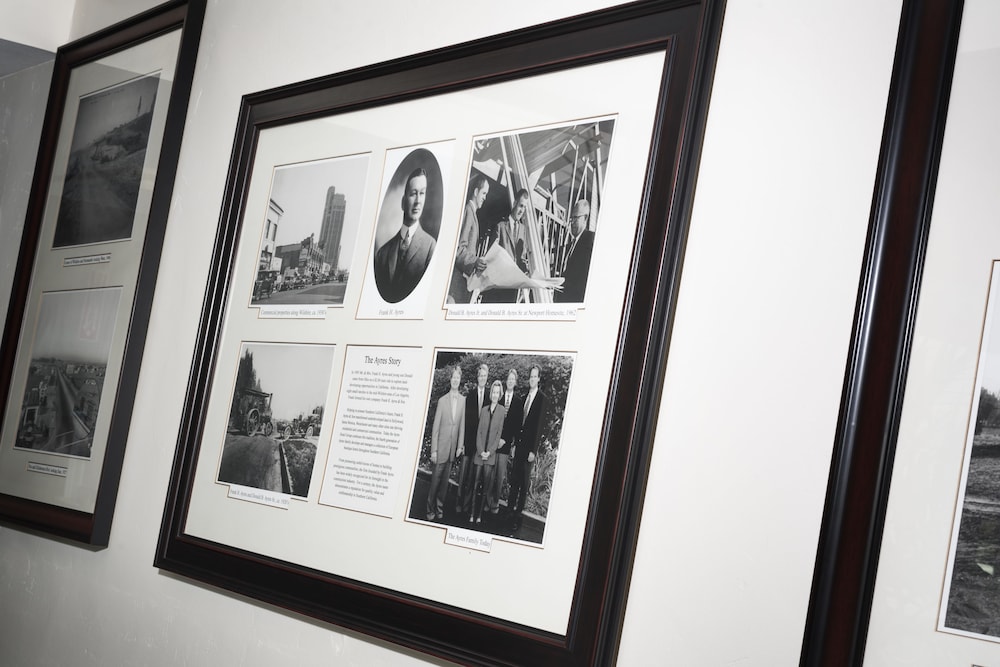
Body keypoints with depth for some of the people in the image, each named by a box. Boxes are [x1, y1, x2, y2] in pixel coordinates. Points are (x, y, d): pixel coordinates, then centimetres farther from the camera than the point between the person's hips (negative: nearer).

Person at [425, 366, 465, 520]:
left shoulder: (463, 400, 2)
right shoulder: (442, 400, -4)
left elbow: (462, 425, 6)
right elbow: (435, 427, -3)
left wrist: (460, 445, 2)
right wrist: (433, 450, -6)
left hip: (453, 447, 2)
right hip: (441, 446, -2)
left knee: (445, 480, 10)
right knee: (435, 480, 0)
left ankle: (440, 508, 20)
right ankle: (430, 509, 10)